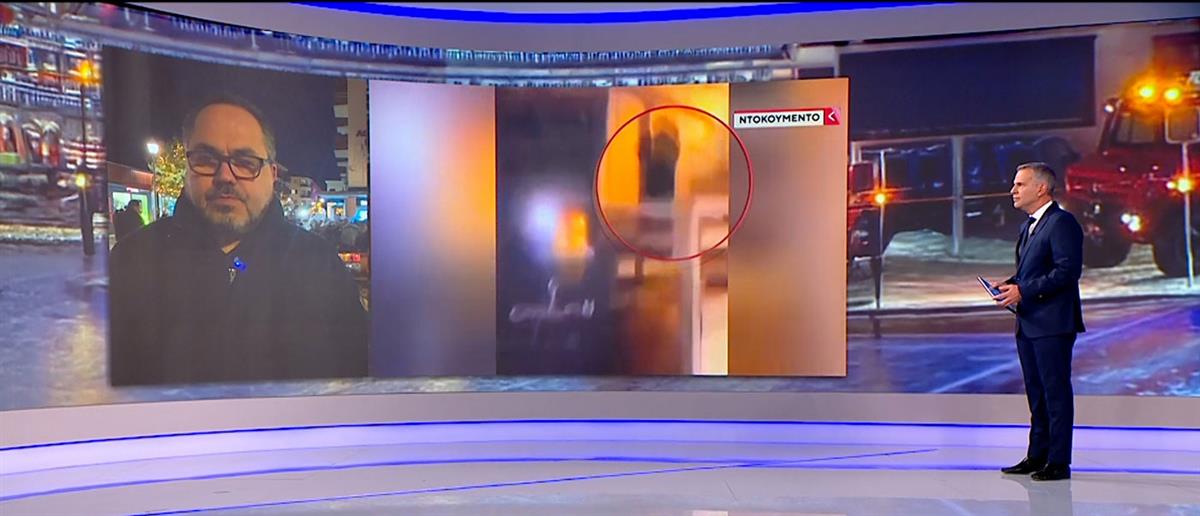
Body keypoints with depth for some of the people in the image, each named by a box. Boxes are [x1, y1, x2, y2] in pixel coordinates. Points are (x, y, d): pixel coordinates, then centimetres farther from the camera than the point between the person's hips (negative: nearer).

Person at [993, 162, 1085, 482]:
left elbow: (1067, 271, -19)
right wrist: (1009, 286, 5)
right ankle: (1037, 456, 22)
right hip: (1028, 323, 10)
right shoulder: (1027, 228, 19)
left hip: (1052, 324, -10)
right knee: (1036, 392, 14)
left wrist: (1023, 291, -21)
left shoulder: (1062, 223, -11)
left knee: (1056, 391, -4)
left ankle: (1059, 462, 3)